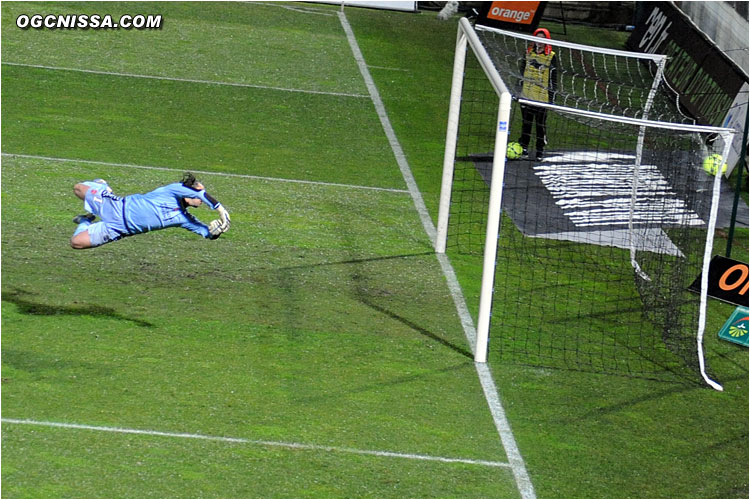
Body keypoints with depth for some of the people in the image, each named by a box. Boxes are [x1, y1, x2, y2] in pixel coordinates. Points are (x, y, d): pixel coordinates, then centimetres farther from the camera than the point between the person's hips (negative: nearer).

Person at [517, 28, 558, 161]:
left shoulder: (551, 56, -1)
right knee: (526, 123, 7)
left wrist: (552, 96, -4)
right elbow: (522, 71, 17)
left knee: (541, 124, 1)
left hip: (542, 97, -3)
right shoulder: (528, 53, 10)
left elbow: (553, 78, 0)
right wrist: (518, 90, 13)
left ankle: (540, 150, 9)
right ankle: (523, 148, 13)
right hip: (526, 94, 4)